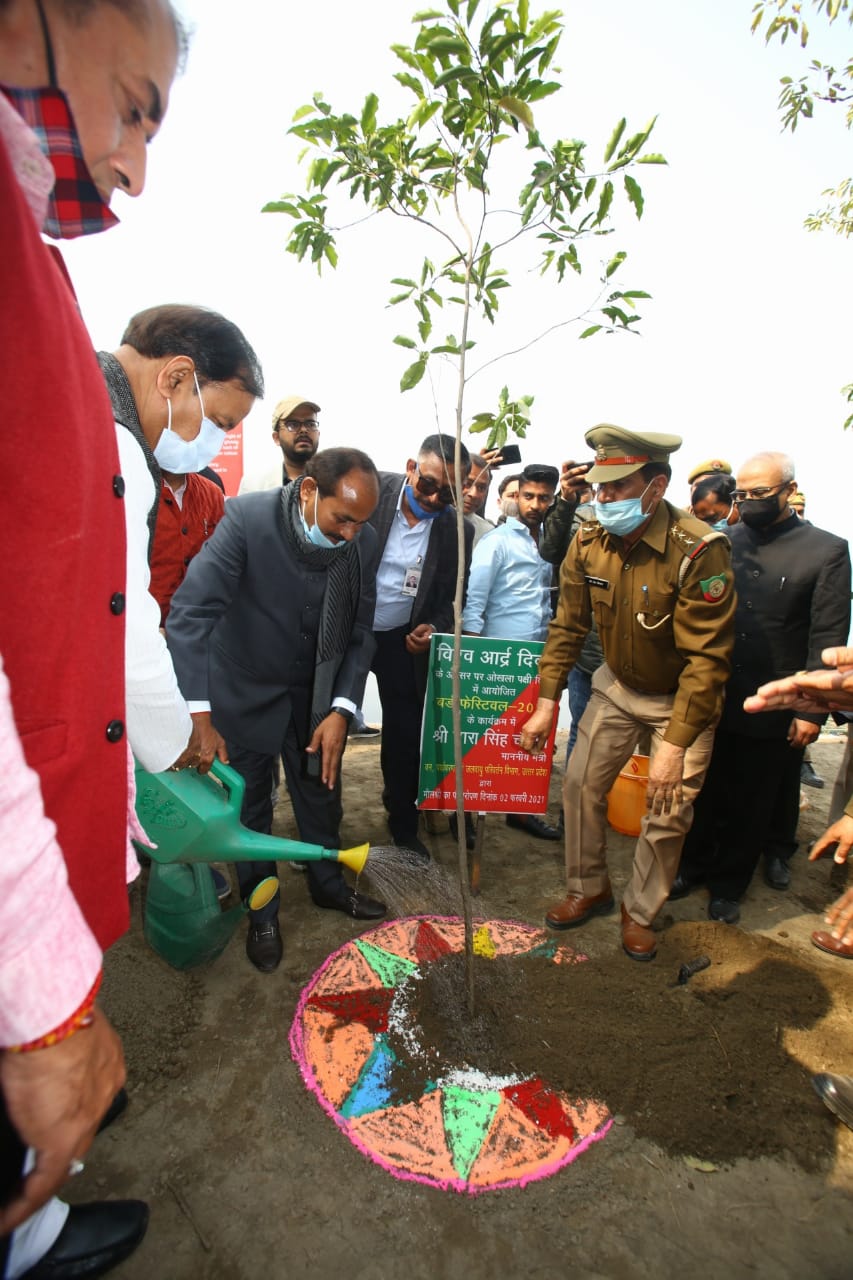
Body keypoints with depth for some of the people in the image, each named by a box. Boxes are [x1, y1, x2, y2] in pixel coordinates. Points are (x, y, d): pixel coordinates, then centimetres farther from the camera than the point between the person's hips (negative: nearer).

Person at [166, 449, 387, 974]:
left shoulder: (363, 540, -15)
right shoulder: (247, 517, -27)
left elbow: (360, 633, -8)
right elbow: (191, 613, -29)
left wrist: (341, 710, -17)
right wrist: (201, 719, -33)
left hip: (317, 693, 3)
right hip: (245, 690, -3)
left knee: (322, 795, 18)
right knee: (251, 807, 13)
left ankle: (328, 884, 44)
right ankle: (261, 910, 36)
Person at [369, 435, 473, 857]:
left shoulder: (457, 529, -5)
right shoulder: (372, 489, -12)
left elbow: (454, 596, 5)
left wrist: (434, 628, -14)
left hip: (402, 642, 1)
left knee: (406, 737, 7)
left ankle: (403, 826, 31)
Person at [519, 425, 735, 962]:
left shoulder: (700, 551, -29)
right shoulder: (588, 541, -13)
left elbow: (707, 659, -27)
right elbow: (568, 627, -5)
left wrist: (675, 746, -28)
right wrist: (547, 705, -8)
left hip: (682, 698, -4)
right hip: (618, 686, 4)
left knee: (667, 812, 1)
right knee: (581, 785, 5)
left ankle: (640, 912, 27)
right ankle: (590, 889, 30)